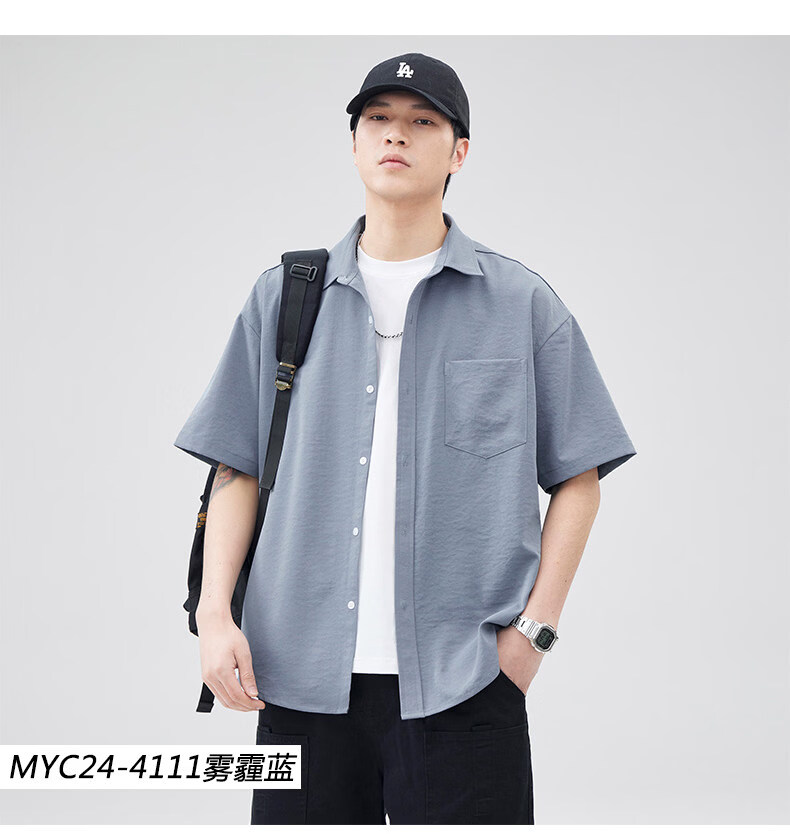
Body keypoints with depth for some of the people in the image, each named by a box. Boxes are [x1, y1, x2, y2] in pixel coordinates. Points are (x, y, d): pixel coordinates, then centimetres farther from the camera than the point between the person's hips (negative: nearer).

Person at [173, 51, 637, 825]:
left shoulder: (524, 304, 5)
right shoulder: (283, 297, 10)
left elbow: (577, 476, 6)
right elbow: (238, 468, 11)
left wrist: (534, 628, -2)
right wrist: (214, 612, 0)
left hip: (461, 678, -1)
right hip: (302, 673, 2)